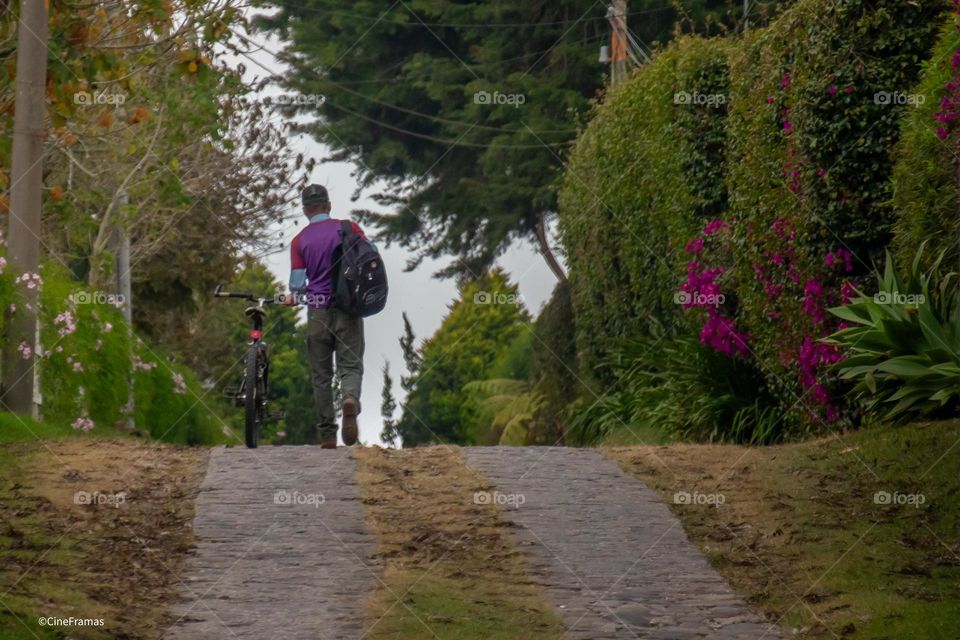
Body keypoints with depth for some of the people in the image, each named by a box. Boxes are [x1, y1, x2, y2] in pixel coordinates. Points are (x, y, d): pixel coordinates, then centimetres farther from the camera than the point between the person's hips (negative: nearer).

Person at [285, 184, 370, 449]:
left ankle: (327, 435, 8)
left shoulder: (299, 241, 0)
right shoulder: (348, 228, 0)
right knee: (351, 365, 2)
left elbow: (297, 283, -4)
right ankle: (350, 399, -31)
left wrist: (295, 296, 18)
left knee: (321, 375, 8)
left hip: (318, 311, 0)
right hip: (349, 309, 0)